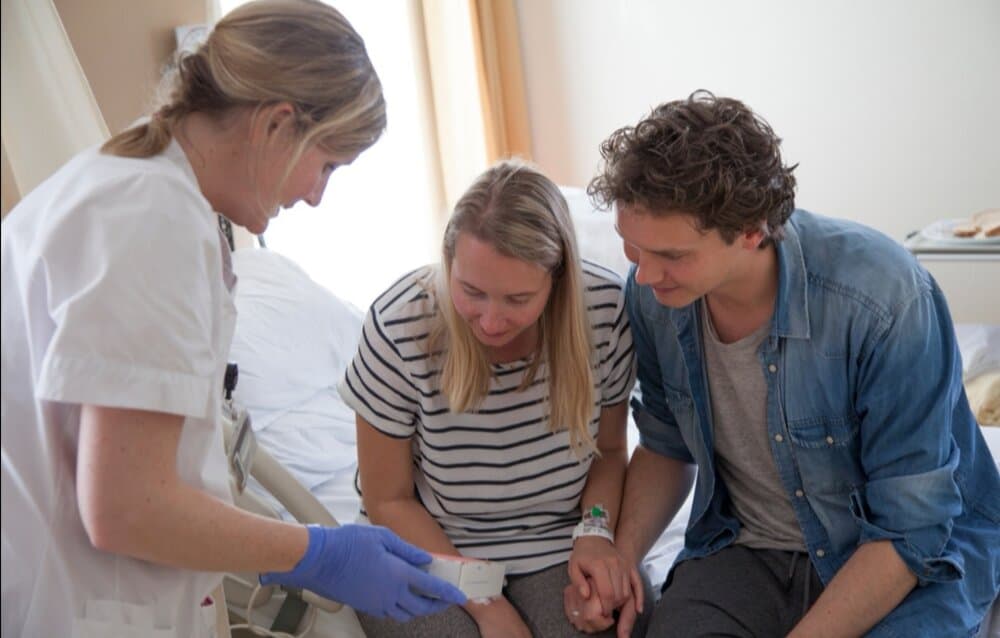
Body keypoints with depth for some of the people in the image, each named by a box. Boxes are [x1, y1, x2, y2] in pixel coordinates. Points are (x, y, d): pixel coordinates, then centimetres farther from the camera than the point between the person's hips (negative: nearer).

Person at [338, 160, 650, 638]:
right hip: (426, 548, 0)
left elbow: (608, 449, 3)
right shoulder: (399, 329, -21)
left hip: (558, 547, 0)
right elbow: (388, 500, -9)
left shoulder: (604, 308, -16)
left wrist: (596, 530, -16)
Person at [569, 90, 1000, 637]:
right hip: (746, 547, 2)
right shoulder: (653, 293, -12)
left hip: (915, 558, -2)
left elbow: (910, 530, -21)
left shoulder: (887, 303, -28)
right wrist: (619, 556, -11)